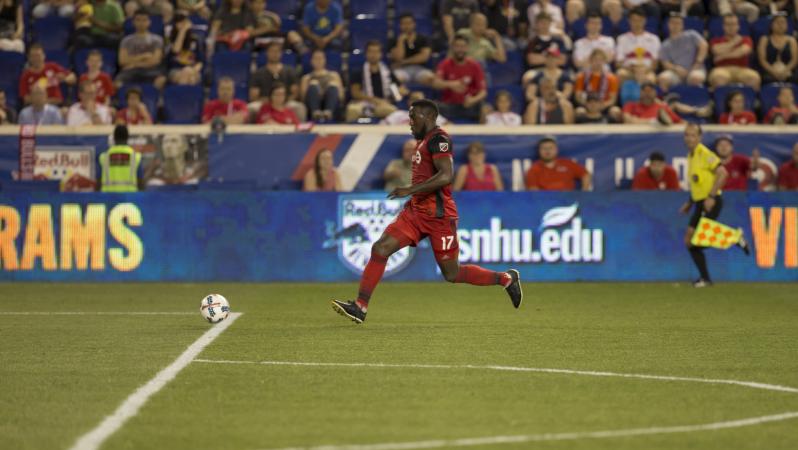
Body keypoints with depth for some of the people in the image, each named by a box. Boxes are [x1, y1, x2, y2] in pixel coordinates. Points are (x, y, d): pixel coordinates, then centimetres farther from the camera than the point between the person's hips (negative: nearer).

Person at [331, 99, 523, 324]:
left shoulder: (438, 139, -13)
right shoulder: (424, 141, 17)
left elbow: (446, 175, -26)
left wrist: (411, 190, -25)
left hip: (438, 215, -9)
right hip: (415, 212, 9)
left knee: (452, 274, 0)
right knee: (380, 248, -7)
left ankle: (506, 278, 18)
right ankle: (360, 307, -8)